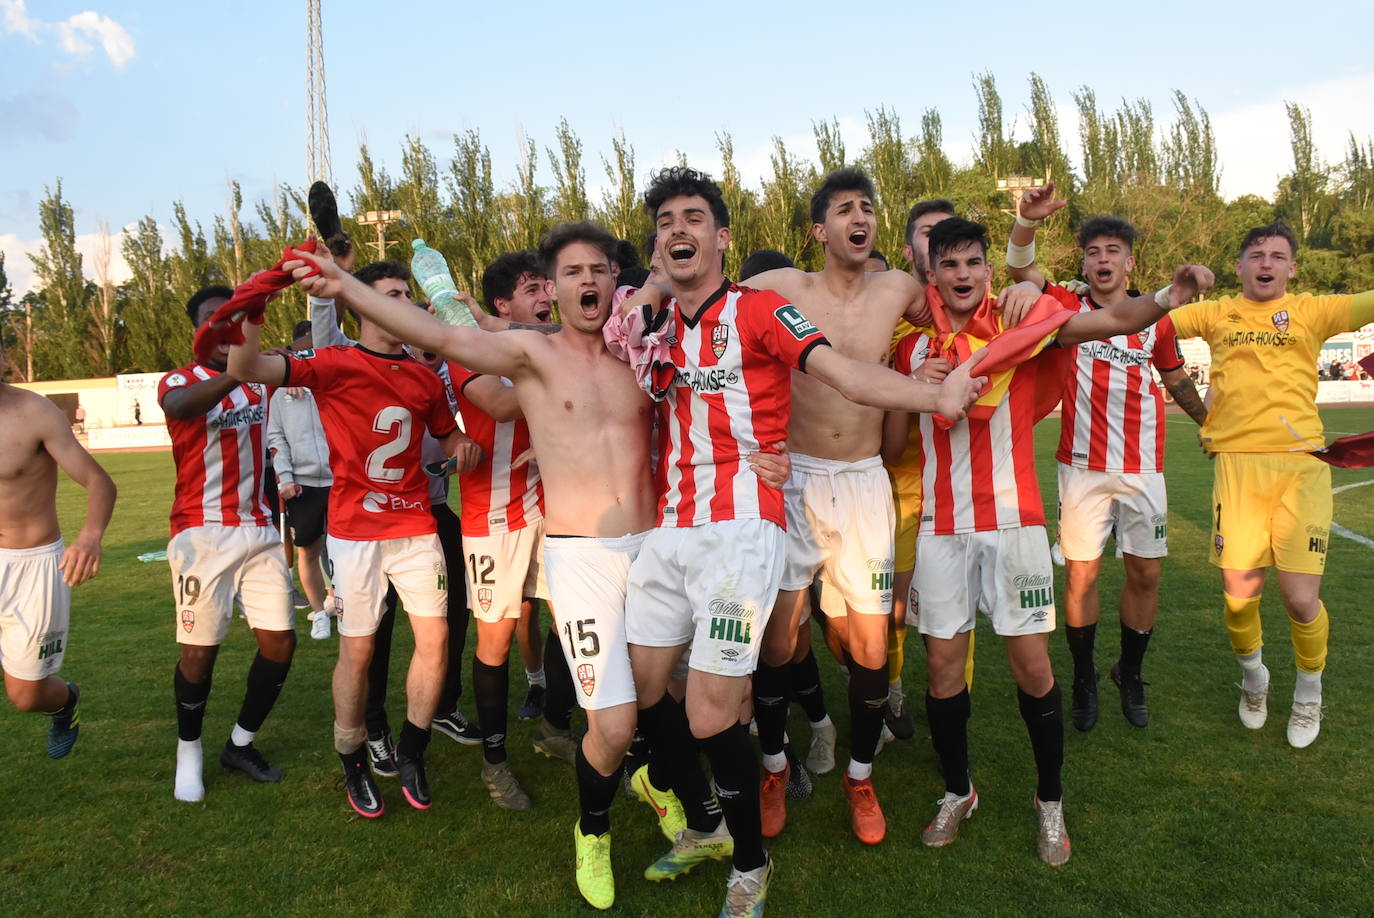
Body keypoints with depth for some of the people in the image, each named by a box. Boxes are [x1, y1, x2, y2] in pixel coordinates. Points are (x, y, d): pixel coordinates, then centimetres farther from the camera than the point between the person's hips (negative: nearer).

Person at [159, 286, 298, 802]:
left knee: (280, 640, 2)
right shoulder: (178, 382, -4)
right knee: (200, 650, -1)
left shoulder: (261, 381, 11)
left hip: (259, 531, 4)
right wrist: (242, 368, -45)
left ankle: (241, 744, 22)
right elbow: (182, 405, -29)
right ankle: (189, 751, 24)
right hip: (202, 536, -4)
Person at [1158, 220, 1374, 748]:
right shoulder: (1218, 314, 13)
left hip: (1301, 465, 0)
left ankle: (1309, 693, 27)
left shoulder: (1311, 311, 10)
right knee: (1240, 595, 2)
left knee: (1301, 599, -5)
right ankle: (1253, 675, 36)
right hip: (1237, 464, 1)